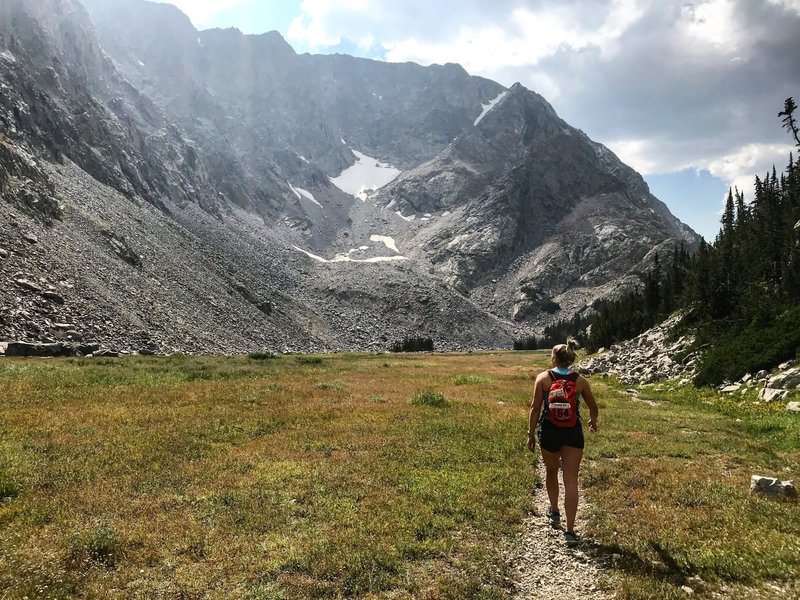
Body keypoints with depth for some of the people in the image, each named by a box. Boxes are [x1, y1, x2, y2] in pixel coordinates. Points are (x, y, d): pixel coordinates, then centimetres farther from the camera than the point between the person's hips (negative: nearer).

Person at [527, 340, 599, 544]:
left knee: (551, 472, 24)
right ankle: (570, 530, -3)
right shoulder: (580, 380, 1)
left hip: (549, 431, 0)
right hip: (573, 432, 0)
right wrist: (593, 422, 34)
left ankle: (554, 512, 42)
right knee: (571, 481, 1)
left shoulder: (543, 378, -4)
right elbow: (593, 406, 13)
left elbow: (535, 408, -7)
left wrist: (531, 433, 2)